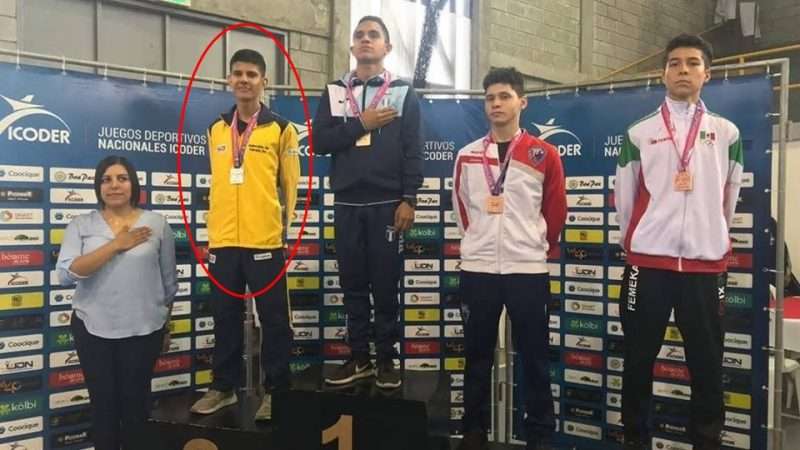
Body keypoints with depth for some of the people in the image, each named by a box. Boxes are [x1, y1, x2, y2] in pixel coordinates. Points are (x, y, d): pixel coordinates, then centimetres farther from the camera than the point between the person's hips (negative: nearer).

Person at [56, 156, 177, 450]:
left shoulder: (157, 223, 1)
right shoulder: (81, 225, 1)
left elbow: (169, 280, 7)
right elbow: (66, 274, -13)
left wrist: (167, 326, 11)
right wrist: (116, 245, -17)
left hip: (144, 329, 0)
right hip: (92, 329, 1)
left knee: (136, 401, 10)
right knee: (103, 402, 12)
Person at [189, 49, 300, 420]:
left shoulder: (281, 129, -1)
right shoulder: (216, 130, 12)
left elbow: (291, 185, 1)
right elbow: (216, 184, 17)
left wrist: (286, 227, -1)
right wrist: (211, 232, 15)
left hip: (265, 241, -4)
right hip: (222, 241, 4)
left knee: (273, 319, 5)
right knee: (225, 317, 13)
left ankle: (275, 390, 17)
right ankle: (224, 386, 27)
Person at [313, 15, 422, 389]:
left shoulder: (403, 92, 6)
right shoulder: (334, 92, 12)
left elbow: (413, 151, -1)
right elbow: (319, 141, 0)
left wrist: (409, 200, -9)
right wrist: (361, 124, -9)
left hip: (387, 204, -2)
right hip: (347, 204, 3)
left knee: (385, 285, 2)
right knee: (353, 284, 7)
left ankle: (386, 359, 13)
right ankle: (359, 357, 18)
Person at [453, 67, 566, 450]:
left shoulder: (544, 155, 0)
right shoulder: (467, 156, 7)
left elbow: (556, 210, 6)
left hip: (528, 270, -2)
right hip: (477, 269, 2)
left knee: (533, 355, 6)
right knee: (477, 354, 10)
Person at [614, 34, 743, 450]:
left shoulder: (726, 133, 9)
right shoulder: (639, 133, 6)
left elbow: (730, 200, 14)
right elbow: (624, 199, 9)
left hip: (706, 264, 1)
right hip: (648, 263, -1)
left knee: (707, 363, 7)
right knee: (638, 359, 6)